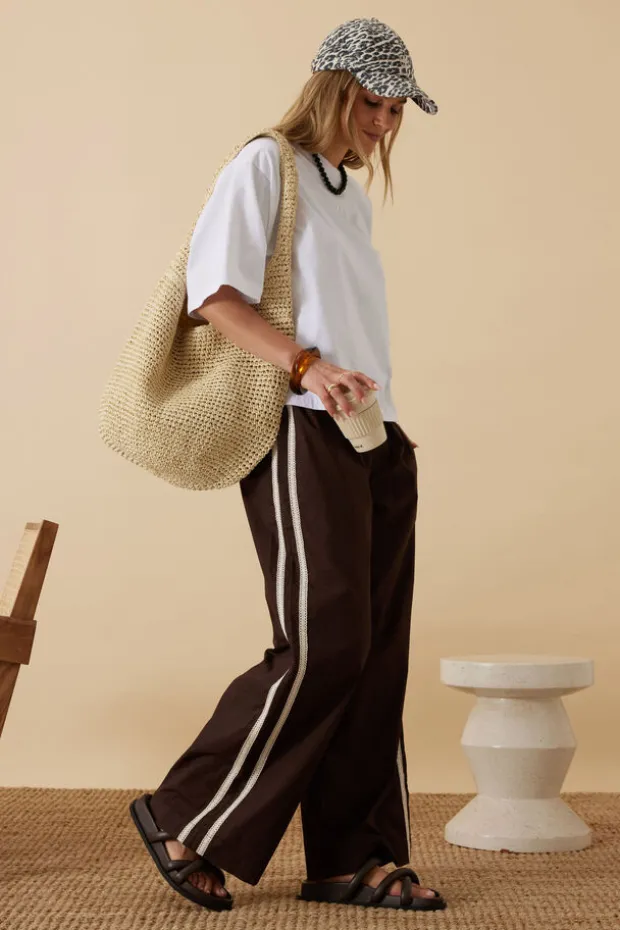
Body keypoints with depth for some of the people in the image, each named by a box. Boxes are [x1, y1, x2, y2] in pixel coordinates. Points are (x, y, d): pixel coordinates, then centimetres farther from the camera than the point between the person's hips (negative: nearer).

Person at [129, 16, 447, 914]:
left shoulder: (354, 195, 25)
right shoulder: (267, 164, 1)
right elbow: (211, 289, -11)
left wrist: (390, 419, 15)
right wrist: (307, 366, -21)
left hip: (376, 441, 8)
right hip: (303, 435, -8)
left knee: (377, 653, 3)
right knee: (323, 646, -12)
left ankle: (350, 859, 10)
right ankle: (184, 819, 3)